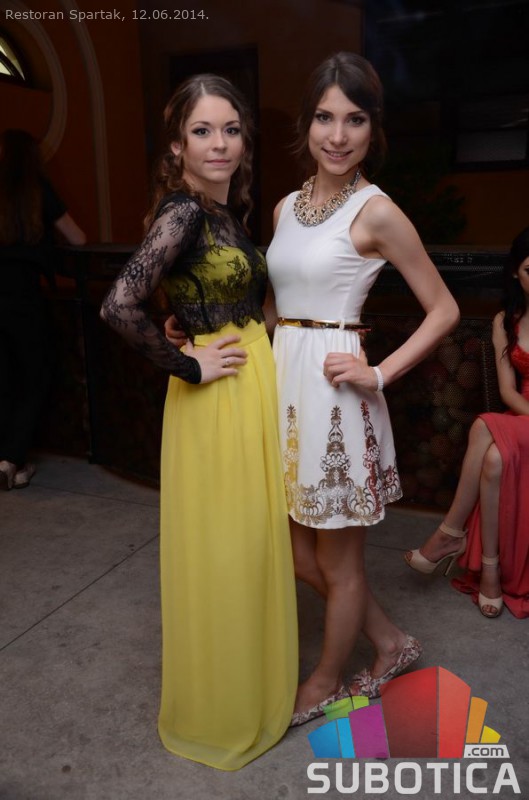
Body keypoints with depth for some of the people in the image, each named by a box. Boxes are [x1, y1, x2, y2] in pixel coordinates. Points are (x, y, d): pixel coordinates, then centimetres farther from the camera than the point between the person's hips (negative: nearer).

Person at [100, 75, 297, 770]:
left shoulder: (226, 211, 11)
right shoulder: (182, 211, -16)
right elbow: (120, 305, -28)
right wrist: (188, 366, -17)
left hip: (256, 391, 9)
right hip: (217, 400, -9)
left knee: (254, 545, 19)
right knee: (221, 552, 6)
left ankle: (252, 685, 42)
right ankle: (218, 713, 30)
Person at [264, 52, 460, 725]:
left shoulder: (375, 212, -9)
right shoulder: (286, 207, 11)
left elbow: (443, 310, -5)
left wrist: (379, 374, -13)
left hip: (334, 394, -7)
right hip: (284, 385, 8)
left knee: (338, 562, 11)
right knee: (298, 552, 16)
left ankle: (324, 684, 36)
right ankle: (391, 644, 39)